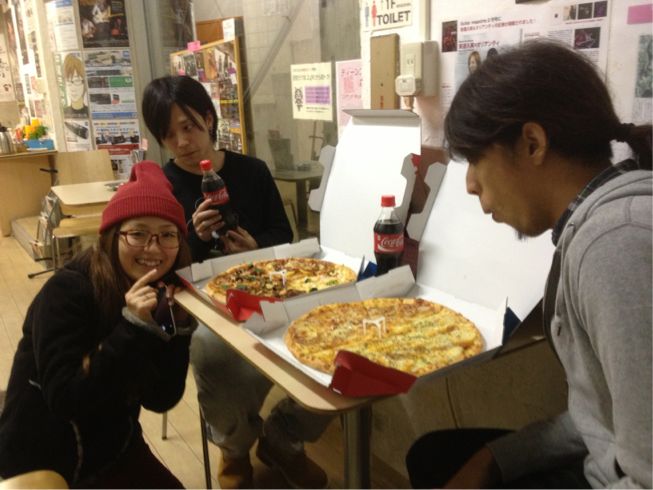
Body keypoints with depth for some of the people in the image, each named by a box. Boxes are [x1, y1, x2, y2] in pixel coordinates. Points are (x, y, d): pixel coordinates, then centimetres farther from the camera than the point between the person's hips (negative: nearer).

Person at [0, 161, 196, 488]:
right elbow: (66, 401, -28)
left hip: (114, 447, 5)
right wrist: (133, 326, -35)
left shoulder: (163, 293, -8)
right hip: (46, 460, -4)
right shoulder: (68, 291, -22)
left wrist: (178, 324, -24)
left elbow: (162, 399, -11)